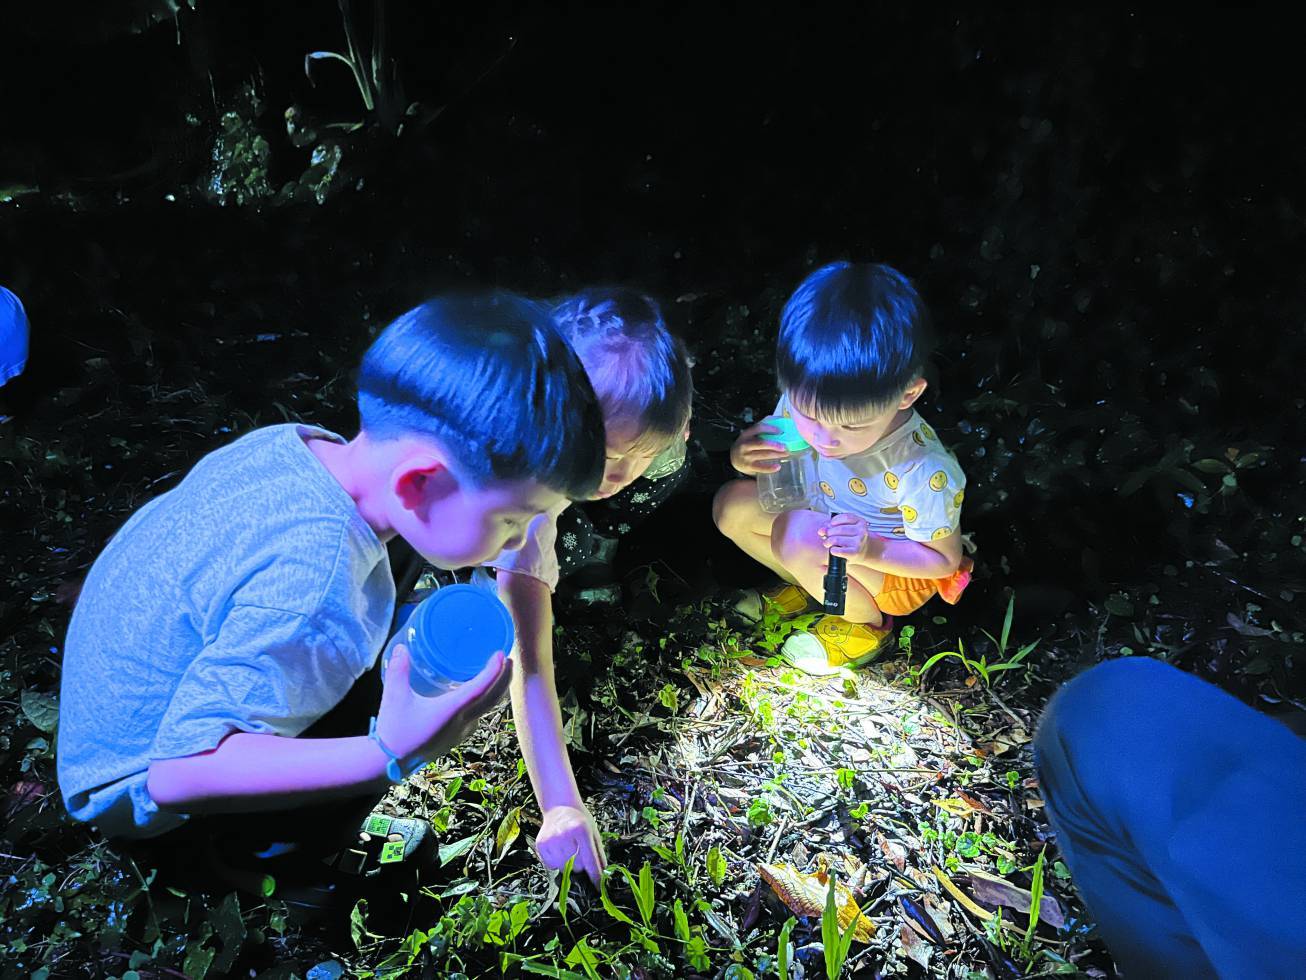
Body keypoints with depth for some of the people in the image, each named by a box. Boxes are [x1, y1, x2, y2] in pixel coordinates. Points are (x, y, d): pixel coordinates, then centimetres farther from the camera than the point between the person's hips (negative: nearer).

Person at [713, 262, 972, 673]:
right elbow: (778, 465, -2)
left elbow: (945, 560, -20)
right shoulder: (804, 404, -23)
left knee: (797, 537, -33)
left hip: (897, 570, -6)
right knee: (731, 505, -11)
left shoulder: (922, 471, -36)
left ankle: (868, 624, -4)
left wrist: (871, 549, -38)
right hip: (824, 524, 6)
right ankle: (808, 587, 11)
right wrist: (746, 459, -28)